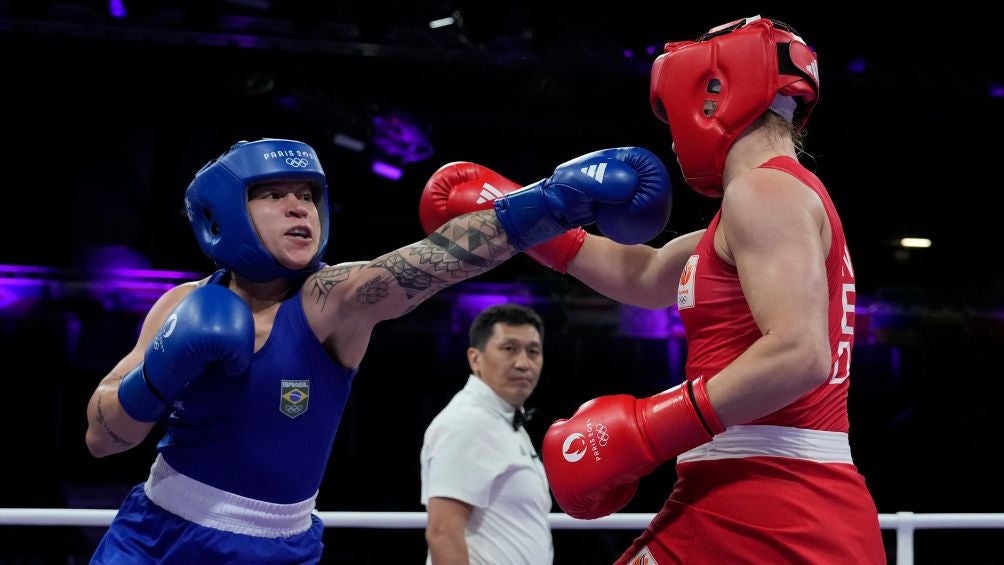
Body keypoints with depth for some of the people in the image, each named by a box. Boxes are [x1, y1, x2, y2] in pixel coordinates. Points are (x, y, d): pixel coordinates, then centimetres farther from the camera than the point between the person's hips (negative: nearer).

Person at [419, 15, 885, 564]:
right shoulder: (793, 197, 22)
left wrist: (645, 430, -20)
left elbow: (799, 354, -23)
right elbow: (645, 276, 32)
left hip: (752, 509, -9)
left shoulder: (763, 190, -9)